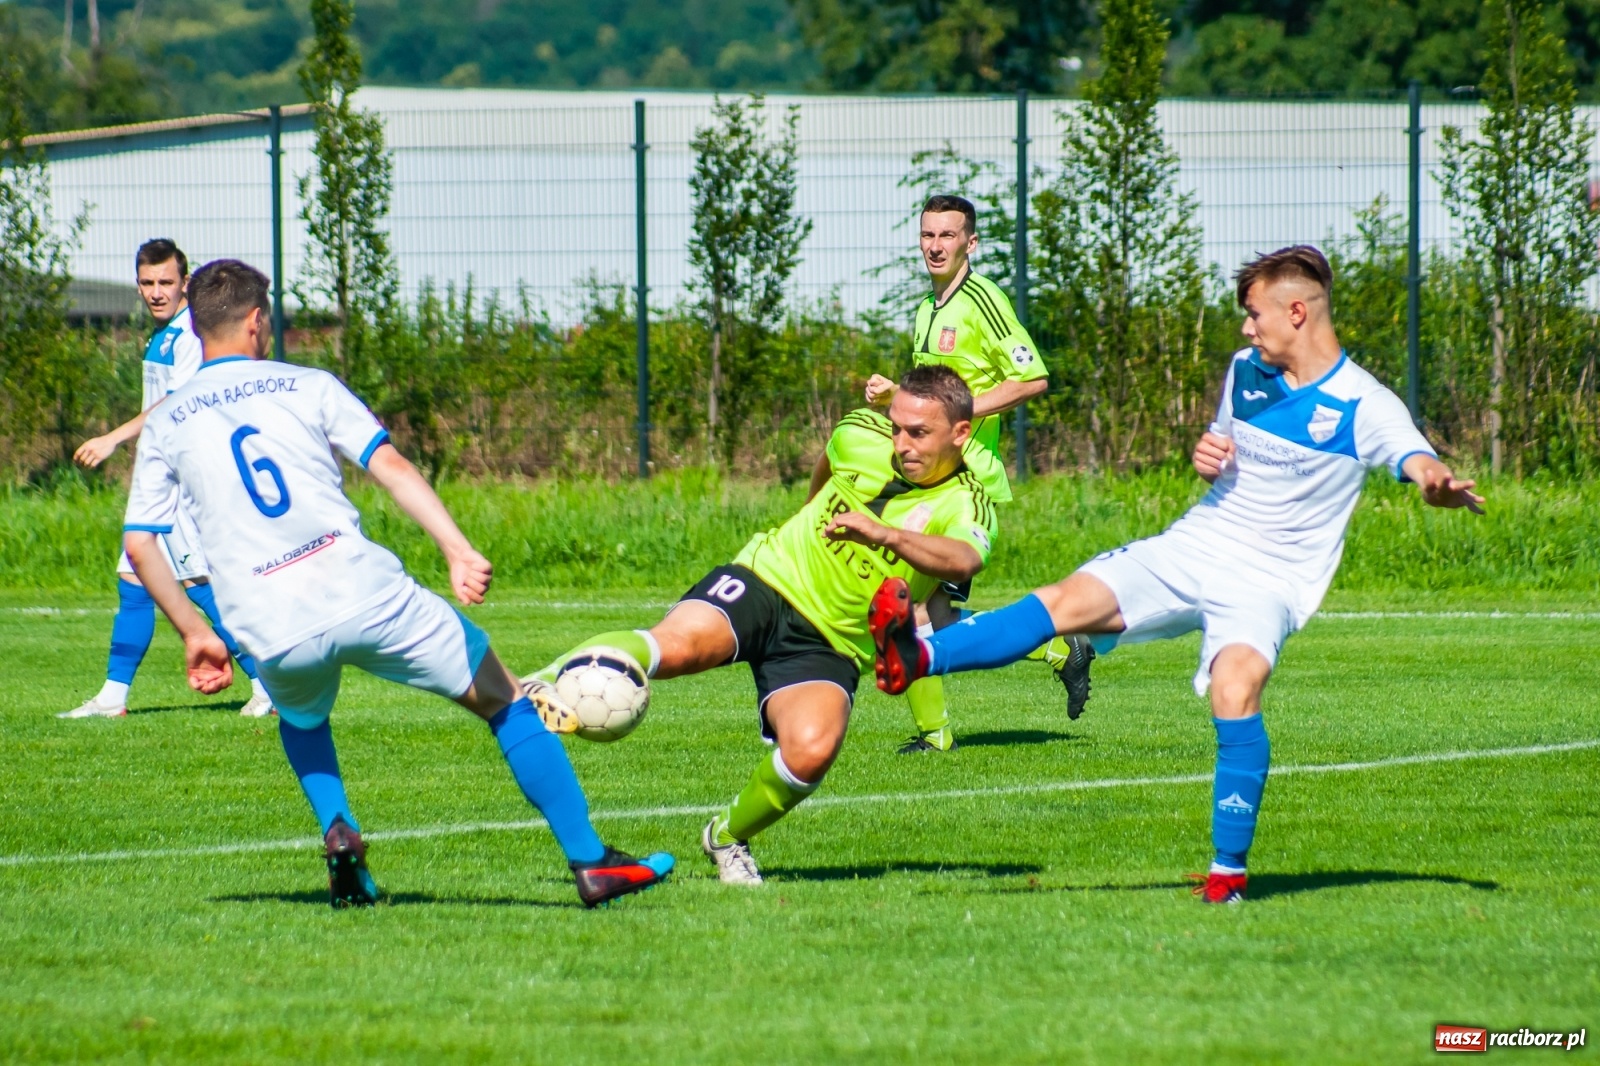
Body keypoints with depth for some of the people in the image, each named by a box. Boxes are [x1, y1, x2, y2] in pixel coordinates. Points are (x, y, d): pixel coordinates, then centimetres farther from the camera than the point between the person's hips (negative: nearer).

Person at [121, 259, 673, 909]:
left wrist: (194, 634, 18)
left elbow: (139, 543, 10)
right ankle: (591, 863, 9)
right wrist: (458, 551, -12)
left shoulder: (164, 424, 15)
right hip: (368, 597, -2)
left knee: (301, 718, 38)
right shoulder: (307, 387, 9)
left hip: (275, 635, 2)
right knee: (505, 702, 14)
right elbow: (391, 466, -4)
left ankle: (338, 830, 11)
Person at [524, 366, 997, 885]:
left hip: (826, 648, -1)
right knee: (678, 644, -32)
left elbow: (962, 561, -36)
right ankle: (540, 686, -26)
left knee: (811, 750, -29)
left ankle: (728, 837, 0)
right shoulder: (859, 438, 2)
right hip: (768, 578, 1)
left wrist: (885, 534, -52)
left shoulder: (967, 506, -11)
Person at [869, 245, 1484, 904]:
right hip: (1192, 548, 5)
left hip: (1267, 582, -5)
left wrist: (1442, 485, -50)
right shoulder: (1245, 371, 8)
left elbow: (1421, 467, -26)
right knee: (1071, 601, -13)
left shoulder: (1364, 408, -11)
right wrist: (1206, 457, 0)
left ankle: (1229, 870, -20)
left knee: (1236, 685, -29)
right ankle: (917, 658, -19)